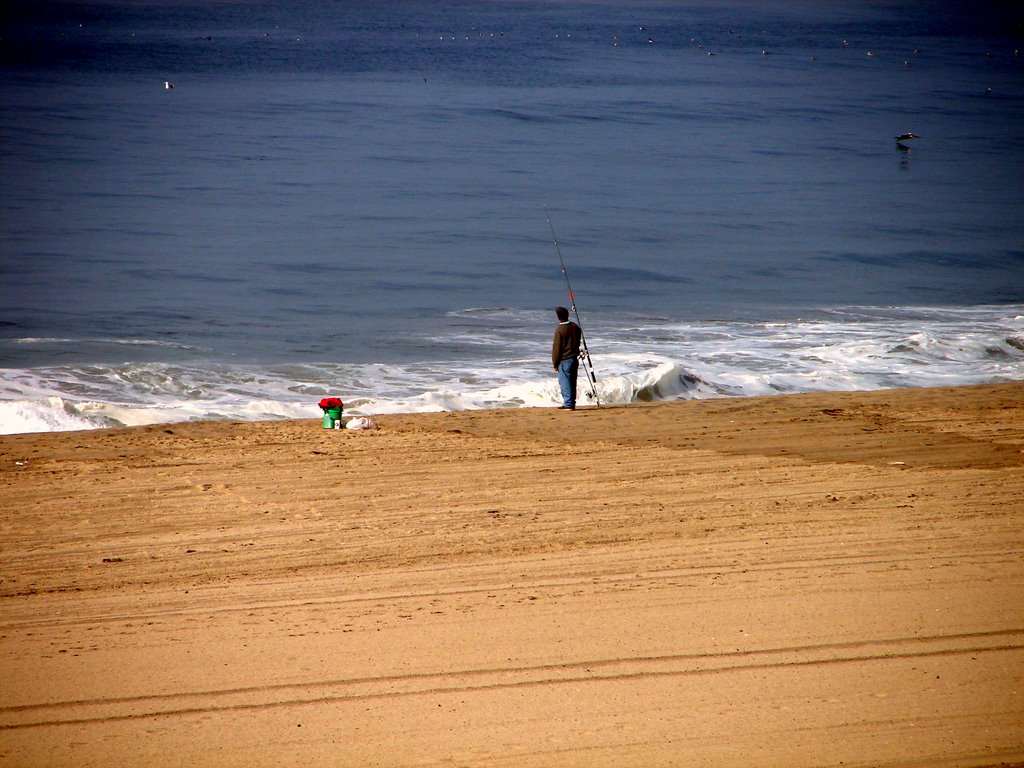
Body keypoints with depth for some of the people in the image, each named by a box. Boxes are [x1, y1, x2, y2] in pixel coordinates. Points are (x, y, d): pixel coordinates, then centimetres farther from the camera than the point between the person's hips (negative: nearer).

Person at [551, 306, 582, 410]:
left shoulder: (559, 330, -16)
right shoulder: (575, 327, 4)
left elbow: (556, 348, -12)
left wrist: (555, 364, -4)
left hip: (564, 360, -7)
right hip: (575, 358, 7)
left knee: (565, 383, -3)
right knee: (572, 382, 14)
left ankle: (569, 404, -7)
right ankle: (570, 403, 22)